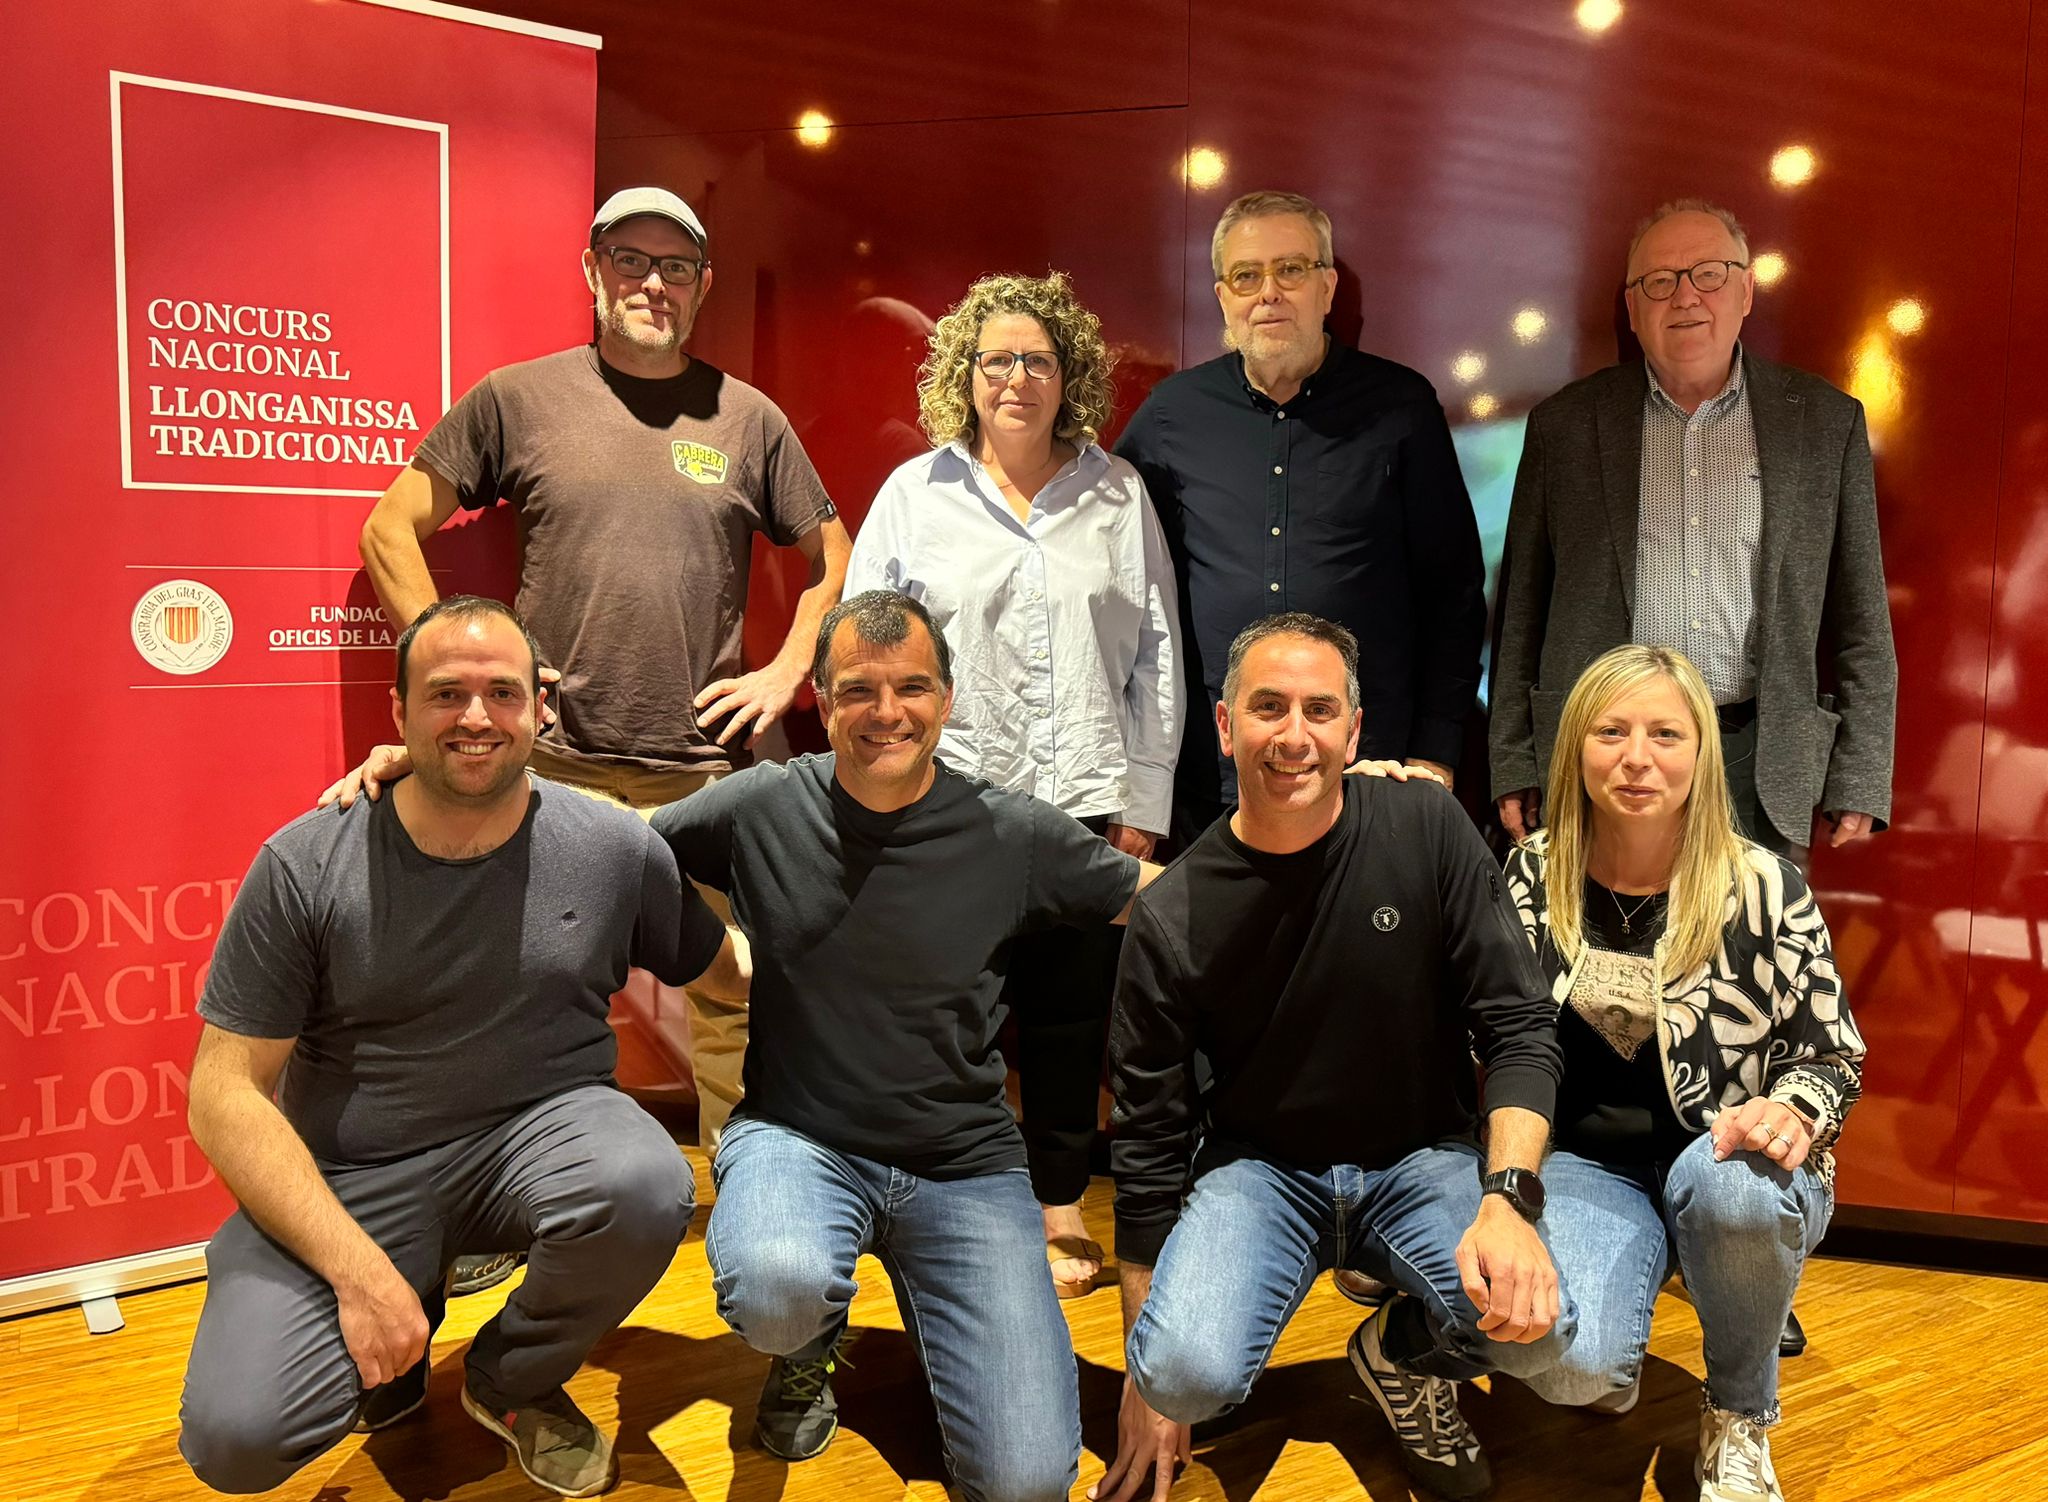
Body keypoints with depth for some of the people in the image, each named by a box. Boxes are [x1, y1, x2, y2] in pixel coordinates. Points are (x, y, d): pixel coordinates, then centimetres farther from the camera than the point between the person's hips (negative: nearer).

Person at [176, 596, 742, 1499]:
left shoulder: (615, 848, -5)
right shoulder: (305, 867, -9)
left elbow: (724, 967, 10)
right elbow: (226, 1093, -9)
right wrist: (359, 1270, -17)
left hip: (539, 1132, 1)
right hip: (346, 1180, -1)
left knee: (647, 1188, -32)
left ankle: (513, 1384, 2)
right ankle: (398, 1341, 16)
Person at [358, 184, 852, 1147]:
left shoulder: (749, 419, 8)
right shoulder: (518, 398, 5)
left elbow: (831, 555, 18)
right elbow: (390, 530, 9)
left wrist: (786, 673, 7)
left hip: (709, 775, 1)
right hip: (557, 768, 0)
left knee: (734, 998, 5)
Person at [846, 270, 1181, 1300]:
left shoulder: (1119, 496, 11)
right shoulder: (915, 493, 8)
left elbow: (1157, 655, 9)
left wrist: (1141, 800, 4)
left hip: (1084, 801, 1)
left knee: (1072, 1011, 7)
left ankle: (1059, 1204, 23)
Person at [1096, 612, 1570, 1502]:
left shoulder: (1428, 831, -10)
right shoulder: (1172, 918, -12)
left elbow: (1520, 1027, -7)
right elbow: (1147, 1146, -7)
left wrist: (1508, 1197, -25)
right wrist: (1144, 1386, -3)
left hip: (1424, 1157, 2)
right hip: (1259, 1167, -1)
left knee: (1536, 1324, -27)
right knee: (1186, 1374, -28)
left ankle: (1404, 1352, 9)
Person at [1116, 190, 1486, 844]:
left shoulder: (1400, 405, 3)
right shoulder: (1173, 411, 6)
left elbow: (1454, 592, 5)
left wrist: (1434, 756, 0)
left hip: (1371, 767, -1)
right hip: (1207, 779, 1)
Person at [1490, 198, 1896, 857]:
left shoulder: (1827, 421, 7)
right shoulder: (1565, 424, 5)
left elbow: (1861, 622, 8)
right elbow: (1521, 611, 6)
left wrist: (1861, 782, 4)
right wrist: (1513, 769, 3)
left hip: (1759, 768, 1)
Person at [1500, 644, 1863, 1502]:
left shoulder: (1765, 888, -8)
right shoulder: (1531, 876, -3)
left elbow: (1834, 1057, 2)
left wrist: (1793, 1111, -22)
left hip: (1723, 1160, 0)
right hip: (1583, 1166, 0)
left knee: (1733, 1188, -38)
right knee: (1564, 1366, -28)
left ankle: (1740, 1414, -4)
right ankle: (1608, 1357, 15)